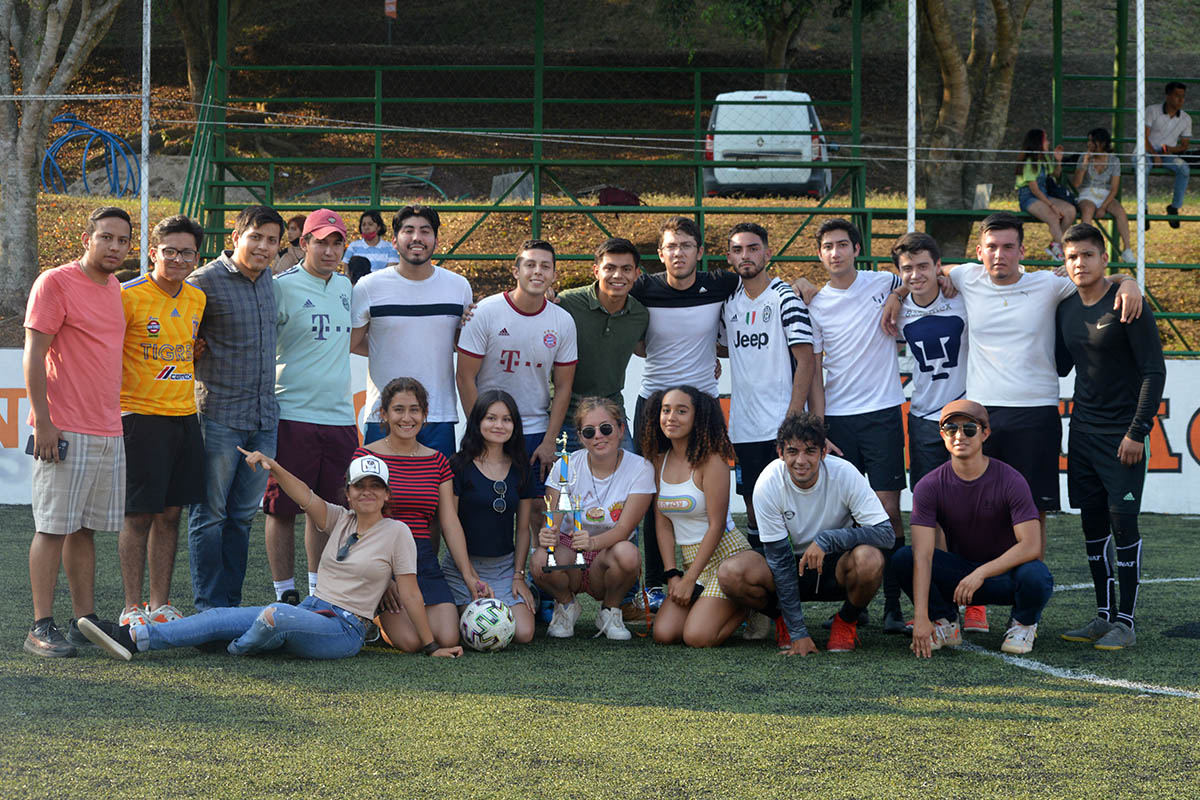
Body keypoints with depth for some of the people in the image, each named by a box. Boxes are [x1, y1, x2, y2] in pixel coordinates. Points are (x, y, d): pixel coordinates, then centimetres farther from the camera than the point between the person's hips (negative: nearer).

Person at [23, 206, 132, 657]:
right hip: (64, 432, -7)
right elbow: (33, 356, -11)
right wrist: (44, 422, -17)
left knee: (85, 527, 10)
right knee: (53, 527, -5)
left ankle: (85, 619, 15)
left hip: (108, 432, 7)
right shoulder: (55, 283, -8)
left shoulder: (114, 288, 16)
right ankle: (41, 628, -3)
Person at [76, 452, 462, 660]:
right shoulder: (340, 521, 15)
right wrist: (273, 468, -16)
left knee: (275, 615, -35)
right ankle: (131, 638, -25)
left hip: (344, 629, -5)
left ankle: (237, 651, -3)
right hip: (310, 609, 6)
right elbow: (305, 496, 1)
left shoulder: (396, 533, 0)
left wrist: (432, 646, -1)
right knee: (223, 617, -14)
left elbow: (409, 592, 0)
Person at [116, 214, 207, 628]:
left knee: (170, 513, 9)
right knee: (139, 515, -3)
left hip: (185, 417, 6)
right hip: (141, 417, -6)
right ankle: (132, 608, 3)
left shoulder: (196, 299, 10)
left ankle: (161, 604, 15)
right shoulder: (129, 296, -10)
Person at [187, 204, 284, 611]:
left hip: (264, 416, 7)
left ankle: (231, 602, 16)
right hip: (220, 415, -7)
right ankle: (209, 607, 4)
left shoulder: (266, 279, 12)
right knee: (210, 514, -1)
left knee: (243, 515, 10)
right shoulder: (207, 280, -10)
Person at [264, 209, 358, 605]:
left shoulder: (345, 286, 14)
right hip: (293, 415, -6)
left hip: (339, 416, 6)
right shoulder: (283, 286, -6)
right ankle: (286, 595, 6)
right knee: (283, 509, -1)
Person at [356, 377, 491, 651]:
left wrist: (468, 575, -1)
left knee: (447, 639, -17)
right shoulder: (366, 456, -1)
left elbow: (450, 523, 10)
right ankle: (375, 617, 11)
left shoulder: (437, 462, 13)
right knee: (410, 641, -22)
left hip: (424, 560, 4)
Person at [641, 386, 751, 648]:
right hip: (690, 559, 6)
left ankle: (748, 608, 8)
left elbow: (716, 525, -15)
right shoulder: (660, 461, 5)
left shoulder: (711, 460, -14)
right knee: (664, 634, -12)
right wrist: (672, 575, -5)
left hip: (725, 553, -6)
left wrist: (689, 580, -16)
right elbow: (662, 523, 6)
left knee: (697, 637, -21)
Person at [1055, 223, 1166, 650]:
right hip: (1082, 433, 6)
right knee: (1092, 523, 8)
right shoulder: (1066, 309, 9)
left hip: (1121, 435, -6)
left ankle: (1125, 621, 0)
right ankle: (1103, 615, 16)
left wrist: (1138, 431, -15)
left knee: (1123, 523, -6)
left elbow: (1154, 371, -11)